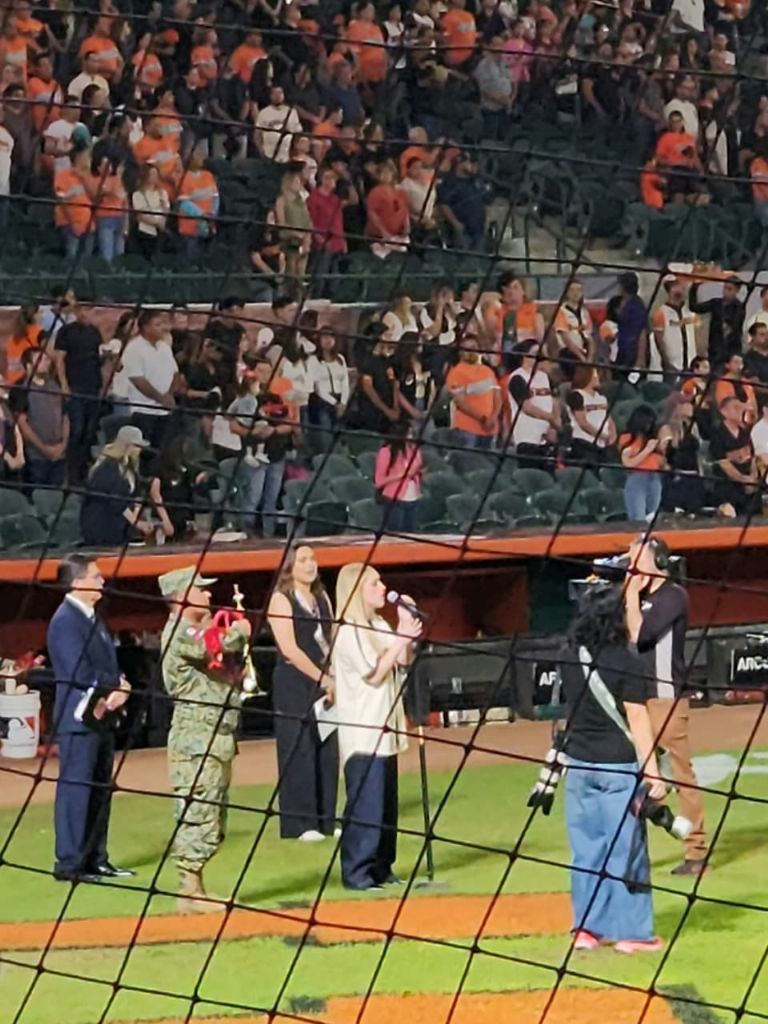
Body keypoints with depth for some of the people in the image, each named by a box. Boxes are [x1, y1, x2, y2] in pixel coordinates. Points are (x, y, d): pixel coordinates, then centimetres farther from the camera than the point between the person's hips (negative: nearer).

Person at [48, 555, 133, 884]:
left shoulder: (91, 618, 15)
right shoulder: (65, 621, -15)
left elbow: (107, 665, 14)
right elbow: (80, 673, -22)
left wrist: (119, 690, -7)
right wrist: (116, 683, -8)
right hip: (78, 720, -10)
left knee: (100, 791, 13)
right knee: (75, 789, -7)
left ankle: (95, 859, 20)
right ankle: (69, 863, -4)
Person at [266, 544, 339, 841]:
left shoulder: (322, 598, 15)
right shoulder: (281, 600, -5)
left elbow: (332, 642, 12)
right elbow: (290, 649, -13)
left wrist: (335, 679, -4)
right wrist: (323, 679, -14)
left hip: (325, 685, 6)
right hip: (293, 686, -6)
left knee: (327, 753, 5)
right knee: (298, 753, -6)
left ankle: (325, 820, 12)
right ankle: (300, 824, -3)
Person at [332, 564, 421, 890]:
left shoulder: (379, 626, 14)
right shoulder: (347, 632, -12)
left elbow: (403, 661, 16)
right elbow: (374, 673, -15)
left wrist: (407, 634, 2)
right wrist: (402, 638, -13)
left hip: (384, 729, 9)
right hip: (361, 731, -9)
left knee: (386, 804, 11)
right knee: (364, 804, -10)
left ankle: (381, 869, 18)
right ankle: (357, 873, -7)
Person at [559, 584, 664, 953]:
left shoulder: (570, 658, 2)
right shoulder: (626, 663, -14)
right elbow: (638, 720, -15)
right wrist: (652, 774, -13)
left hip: (579, 764, 6)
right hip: (618, 766, -6)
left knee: (586, 846, 12)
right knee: (626, 848, 1)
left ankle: (586, 928, 17)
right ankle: (631, 932, 5)